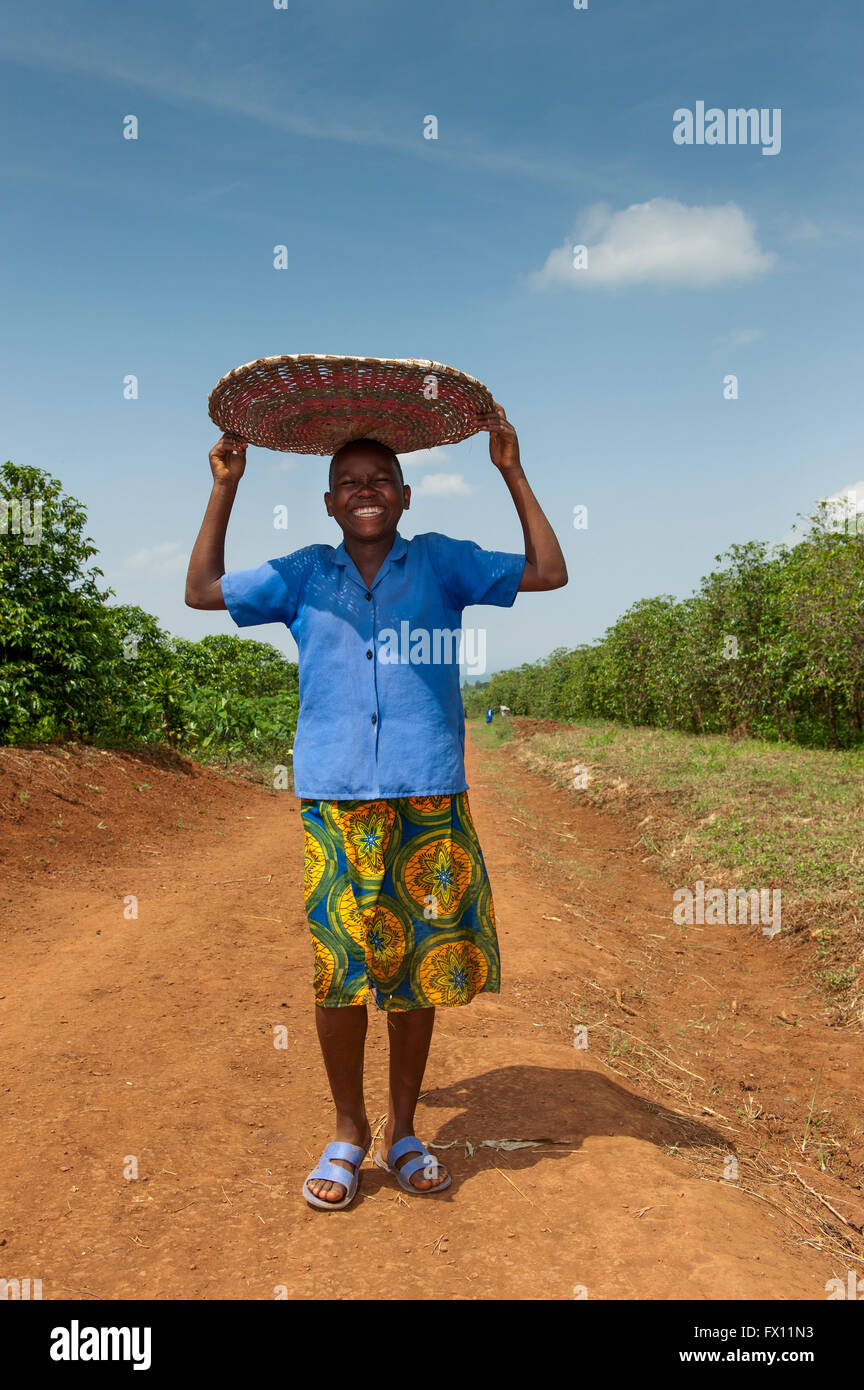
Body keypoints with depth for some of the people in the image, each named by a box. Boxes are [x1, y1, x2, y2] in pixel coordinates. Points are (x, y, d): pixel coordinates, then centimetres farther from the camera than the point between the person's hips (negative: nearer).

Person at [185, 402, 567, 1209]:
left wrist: (512, 473, 3)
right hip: (333, 800, 0)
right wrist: (225, 488, 14)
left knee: (420, 964, 7)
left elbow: (548, 572, 7)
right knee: (341, 968, 2)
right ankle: (348, 1133, 24)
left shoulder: (440, 562, 8)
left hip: (429, 796, 0)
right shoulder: (304, 576, 11)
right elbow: (201, 591, 18)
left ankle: (402, 1132, 26)